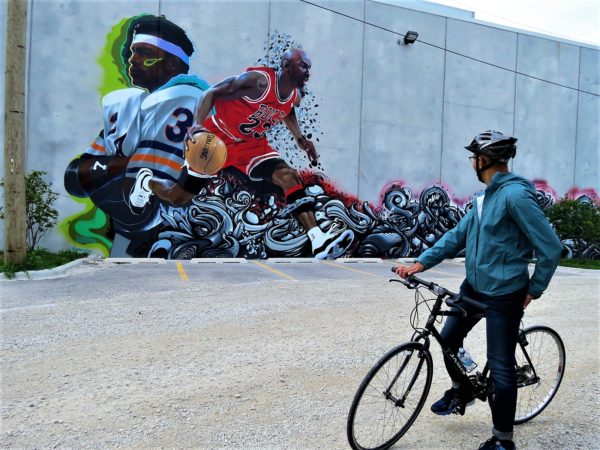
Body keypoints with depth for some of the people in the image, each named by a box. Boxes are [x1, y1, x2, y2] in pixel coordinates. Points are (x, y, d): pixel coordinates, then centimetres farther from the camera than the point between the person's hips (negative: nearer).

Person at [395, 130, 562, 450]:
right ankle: (459, 389, 45)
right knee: (448, 338, 18)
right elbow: (458, 234, 6)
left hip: (504, 295, -9)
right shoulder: (487, 196, 7)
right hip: (474, 287, 9)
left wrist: (534, 290, -9)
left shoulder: (516, 194, -21)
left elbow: (551, 247, -20)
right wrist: (420, 263, -3)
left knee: (500, 366, 3)